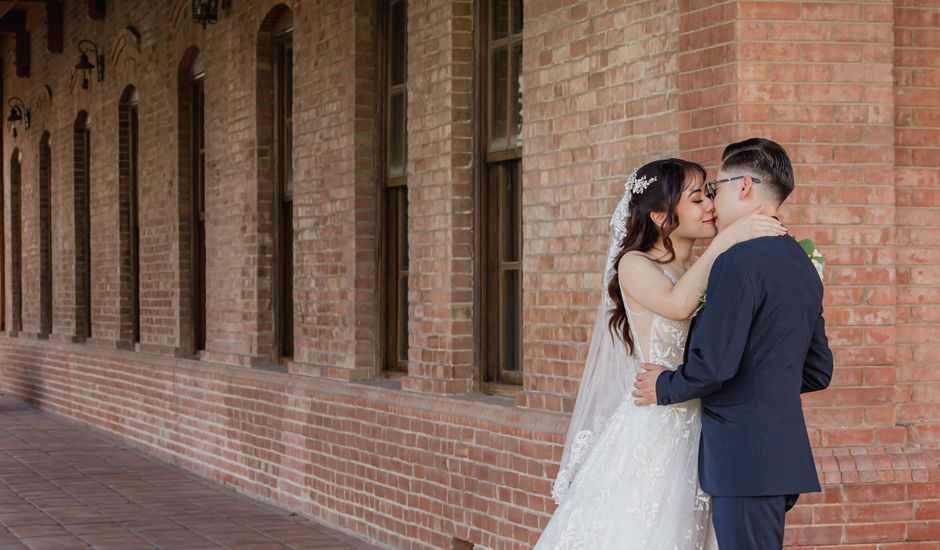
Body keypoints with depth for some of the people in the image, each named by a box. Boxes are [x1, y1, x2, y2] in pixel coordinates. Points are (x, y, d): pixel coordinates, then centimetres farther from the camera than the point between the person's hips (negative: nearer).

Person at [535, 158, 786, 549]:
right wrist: (727, 239, -24)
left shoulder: (703, 273, 12)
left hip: (696, 432, 6)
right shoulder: (634, 265, -5)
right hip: (651, 426, -5)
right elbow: (677, 304, -26)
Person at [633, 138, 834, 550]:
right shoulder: (803, 265, 14)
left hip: (745, 460, -9)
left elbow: (713, 364, -20)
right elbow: (817, 372, 19)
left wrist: (665, 388, -2)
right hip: (785, 454, 9)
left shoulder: (739, 262, -14)